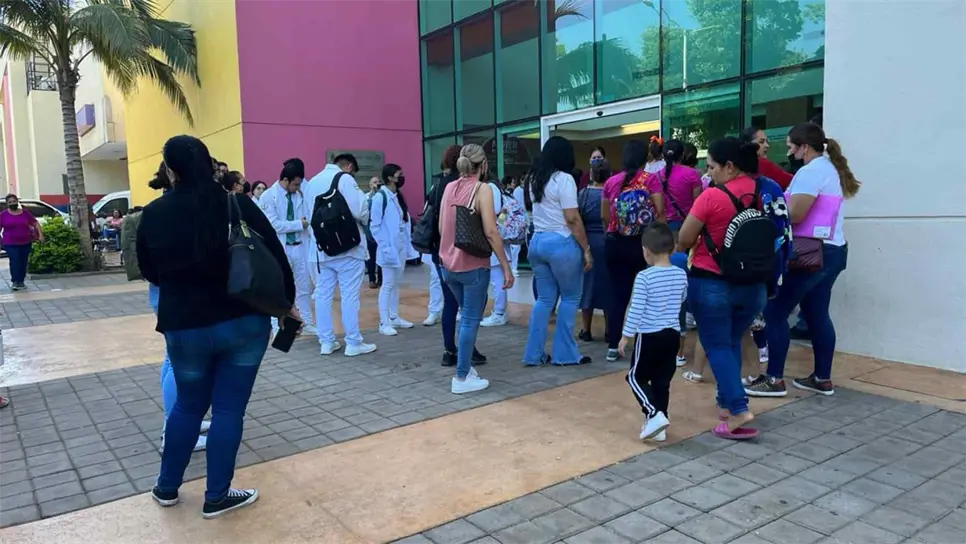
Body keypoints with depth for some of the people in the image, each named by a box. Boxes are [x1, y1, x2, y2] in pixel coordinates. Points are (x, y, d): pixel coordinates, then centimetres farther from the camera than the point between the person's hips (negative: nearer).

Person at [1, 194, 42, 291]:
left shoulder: (25, 213, 6)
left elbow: (35, 223, 8)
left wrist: (40, 234, -2)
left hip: (26, 243, 2)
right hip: (11, 244, -2)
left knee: (23, 263, 6)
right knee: (14, 262, -13)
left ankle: (21, 282, 15)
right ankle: (15, 281, -7)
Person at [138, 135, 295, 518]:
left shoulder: (154, 214, -4)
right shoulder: (239, 204, -7)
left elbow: (149, 272, 8)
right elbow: (276, 256, -5)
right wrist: (287, 301, 8)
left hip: (185, 327, 2)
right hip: (245, 322, -1)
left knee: (188, 404, 21)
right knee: (229, 408, 8)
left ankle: (167, 487, 34)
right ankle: (217, 497, 17)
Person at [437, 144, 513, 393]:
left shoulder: (449, 188, 7)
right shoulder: (482, 189, -11)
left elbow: (441, 228, 12)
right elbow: (490, 232, -17)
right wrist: (506, 267, -13)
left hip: (449, 264, 6)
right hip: (473, 265, -6)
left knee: (467, 314, 22)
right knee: (471, 319, 3)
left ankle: (465, 365, 27)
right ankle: (462, 378, 7)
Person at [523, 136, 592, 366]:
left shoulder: (534, 180, 14)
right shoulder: (564, 179, -10)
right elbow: (572, 219, -14)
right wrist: (587, 249, -10)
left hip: (537, 242, 7)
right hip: (561, 243, -7)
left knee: (544, 299, 12)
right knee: (570, 298, 6)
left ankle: (534, 353, 12)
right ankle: (564, 353, 10)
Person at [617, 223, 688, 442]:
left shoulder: (644, 277, -15)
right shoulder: (681, 274, 1)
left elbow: (636, 309, -14)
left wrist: (626, 336, -6)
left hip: (649, 335, -5)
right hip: (672, 334, 6)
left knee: (636, 377, 9)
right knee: (662, 381, 13)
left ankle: (654, 414, -7)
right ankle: (658, 424, 17)